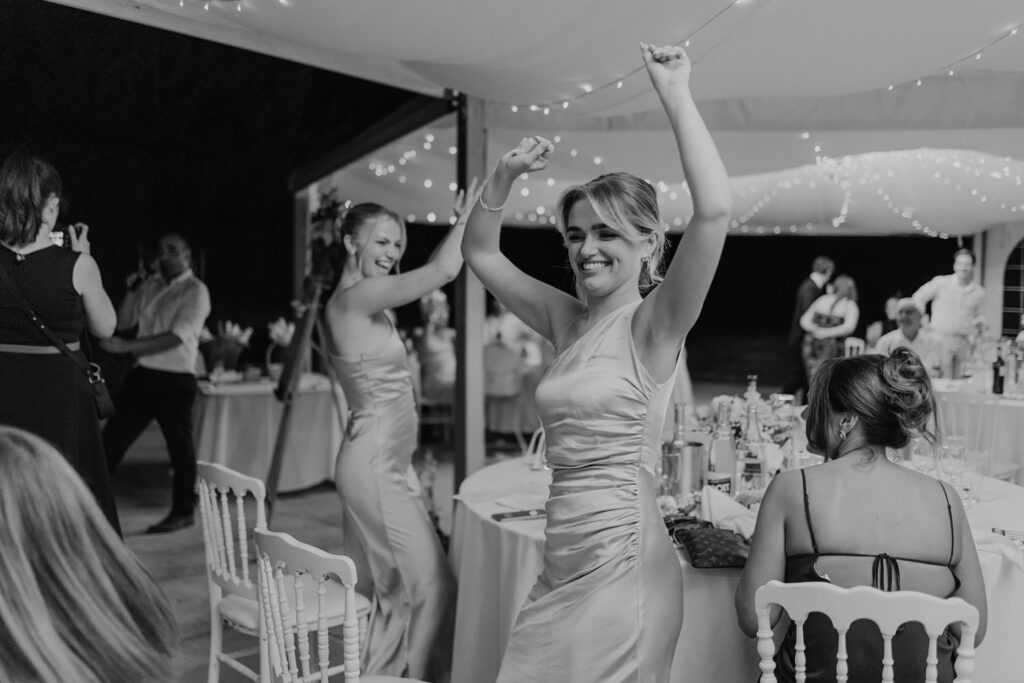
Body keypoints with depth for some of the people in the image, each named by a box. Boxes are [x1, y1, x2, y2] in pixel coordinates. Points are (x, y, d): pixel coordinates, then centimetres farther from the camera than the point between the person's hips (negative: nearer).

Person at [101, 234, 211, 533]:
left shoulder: (195, 291, -8)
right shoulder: (151, 285, 11)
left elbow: (177, 337, -19)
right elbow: (123, 321, 17)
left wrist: (127, 346, -24)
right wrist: (132, 290, 3)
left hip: (176, 379, -6)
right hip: (143, 374, 6)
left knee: (179, 444, 5)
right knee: (113, 436, 7)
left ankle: (183, 511, 20)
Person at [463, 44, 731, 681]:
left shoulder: (654, 324, -9)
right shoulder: (569, 321, 9)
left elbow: (715, 210, -24)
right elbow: (481, 252, 17)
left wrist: (676, 95, -17)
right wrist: (505, 175, 2)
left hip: (624, 563, -6)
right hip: (561, 566, 7)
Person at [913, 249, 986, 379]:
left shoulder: (979, 292, 7)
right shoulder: (940, 282, -4)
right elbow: (918, 298, 5)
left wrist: (979, 321, -1)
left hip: (963, 342, 4)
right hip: (940, 338, -4)